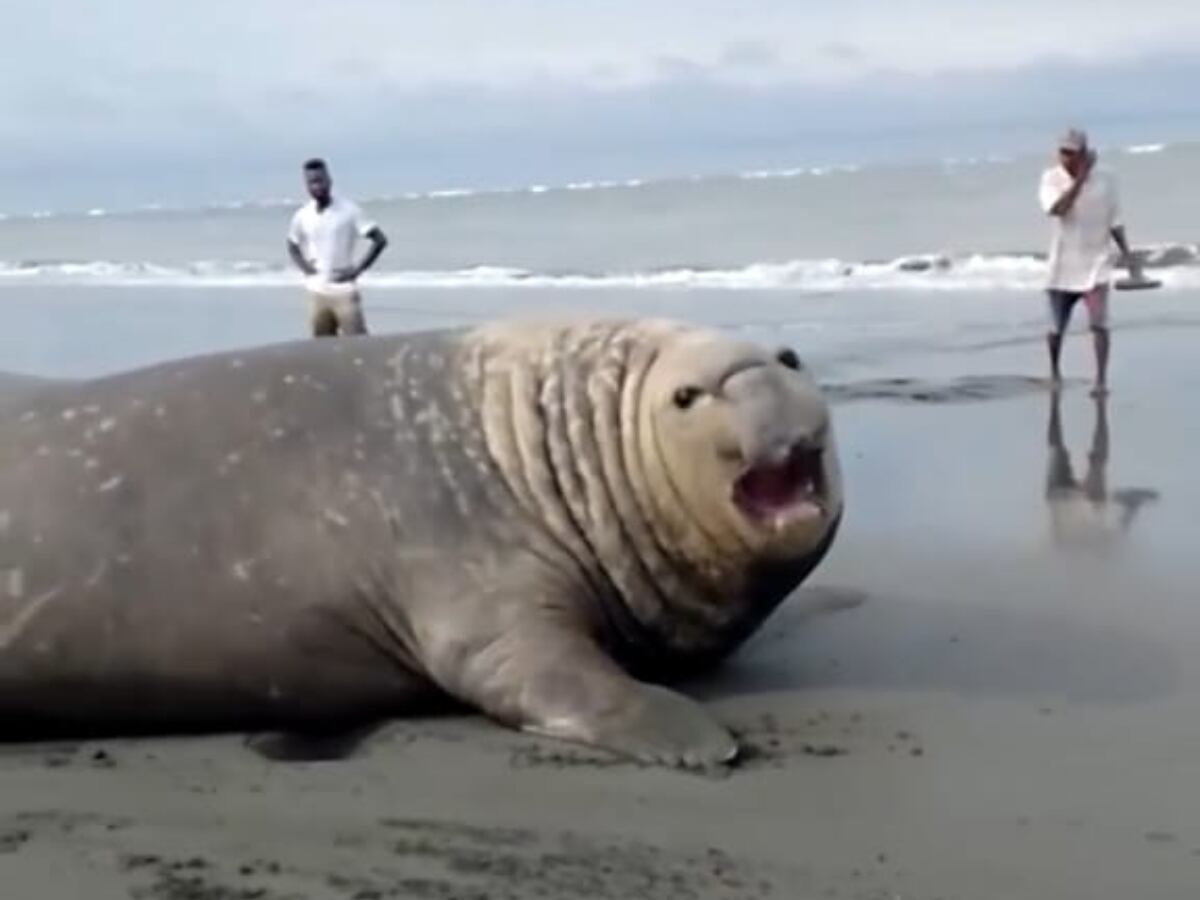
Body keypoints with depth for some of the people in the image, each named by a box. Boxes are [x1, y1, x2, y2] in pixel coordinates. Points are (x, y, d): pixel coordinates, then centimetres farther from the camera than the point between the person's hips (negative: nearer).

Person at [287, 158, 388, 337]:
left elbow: (380, 239, -8)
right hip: (317, 294, 4)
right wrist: (304, 267, 2)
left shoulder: (348, 210, -8)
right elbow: (292, 246, 21)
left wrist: (357, 270, -13)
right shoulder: (302, 216, 3)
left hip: (345, 292, -4)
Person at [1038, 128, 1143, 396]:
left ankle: (1102, 379, -11)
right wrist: (1081, 178, -28)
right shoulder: (1051, 178, -7)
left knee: (1099, 322, -17)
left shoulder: (1105, 178, -3)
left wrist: (1127, 255, 2)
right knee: (1056, 328, 9)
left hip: (1095, 265, 0)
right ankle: (1054, 370, 36)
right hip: (1062, 267, 1)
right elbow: (1057, 209, -26)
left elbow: (1114, 221, 6)